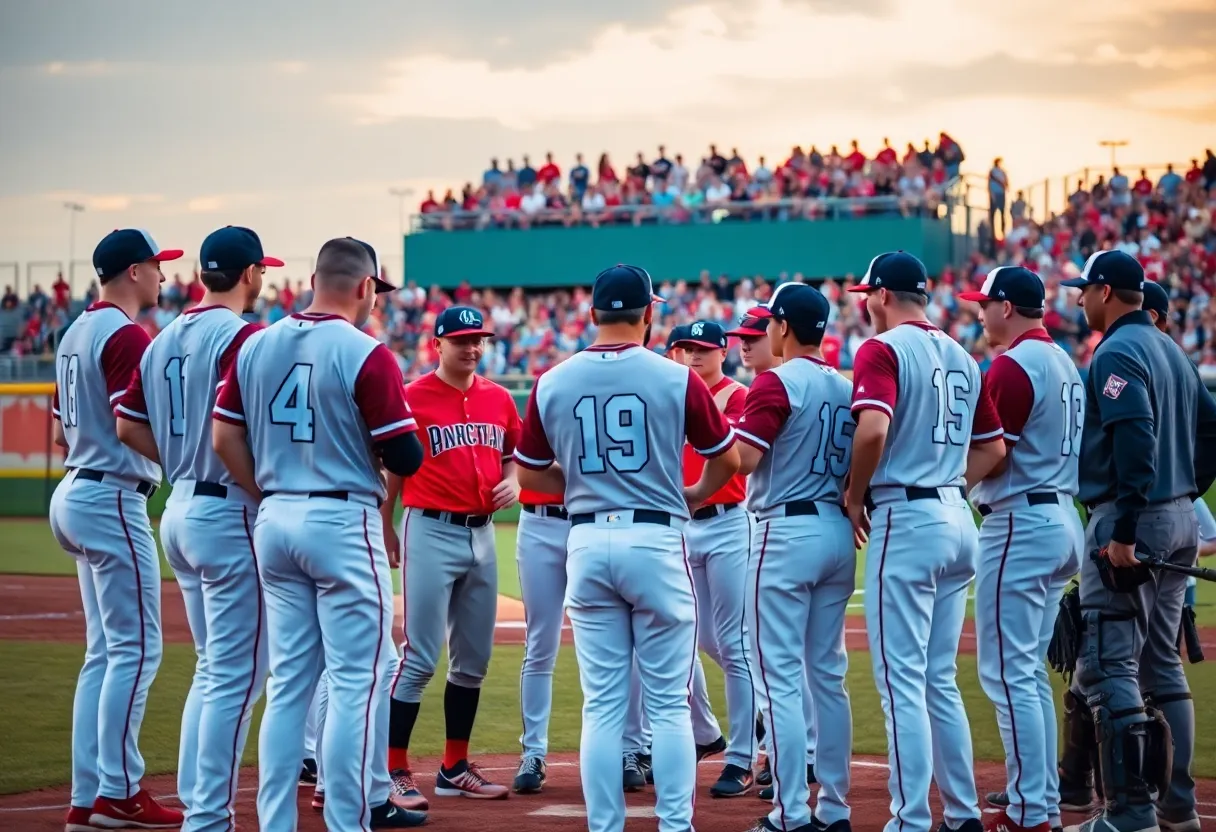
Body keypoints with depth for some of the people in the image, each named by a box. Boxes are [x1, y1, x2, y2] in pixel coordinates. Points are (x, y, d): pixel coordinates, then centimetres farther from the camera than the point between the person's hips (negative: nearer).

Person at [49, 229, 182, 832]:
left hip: (75, 494, 10)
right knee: (136, 647, -6)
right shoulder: (126, 335, -14)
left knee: (104, 651, 11)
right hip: (113, 501, -10)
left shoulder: (76, 332, 16)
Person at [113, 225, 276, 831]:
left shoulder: (164, 339, 12)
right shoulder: (242, 336, -13)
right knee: (237, 674, -4)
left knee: (212, 667, 18)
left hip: (180, 510, 9)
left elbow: (128, 426, 13)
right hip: (230, 514, -9)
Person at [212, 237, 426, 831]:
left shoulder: (256, 346, 7)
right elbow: (406, 459, -12)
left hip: (275, 522, 6)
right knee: (356, 681, 0)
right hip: (343, 524, -6)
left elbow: (224, 438, 8)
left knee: (288, 682, 12)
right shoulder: (366, 355, -11)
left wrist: (269, 498, 13)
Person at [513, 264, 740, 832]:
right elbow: (727, 460, 5)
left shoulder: (552, 383, 2)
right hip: (656, 541, -2)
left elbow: (529, 474, 11)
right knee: (668, 702, 3)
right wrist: (692, 496, 24)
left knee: (601, 703, 7)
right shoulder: (676, 379, -4)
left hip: (587, 543, 2)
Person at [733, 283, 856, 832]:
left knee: (781, 677, -5)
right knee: (828, 674, 12)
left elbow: (741, 459, -17)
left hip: (787, 533, -8)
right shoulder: (847, 388, 13)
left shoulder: (776, 383, -10)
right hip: (839, 534, 8)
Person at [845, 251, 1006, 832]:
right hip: (958, 520, 8)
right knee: (939, 678, 14)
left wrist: (855, 498, -10)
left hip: (906, 521, -8)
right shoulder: (961, 357, 15)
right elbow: (993, 447, 18)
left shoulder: (883, 349, -8)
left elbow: (873, 428, -24)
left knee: (901, 678, -6)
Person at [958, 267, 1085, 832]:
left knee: (1008, 672, -7)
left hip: (1019, 522, -10)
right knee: (1031, 671, 15)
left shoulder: (1013, 365, -13)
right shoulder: (1064, 362, 16)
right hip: (1063, 518, 10)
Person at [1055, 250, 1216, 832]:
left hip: (1130, 521, -10)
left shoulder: (1117, 353, -12)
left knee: (1107, 665, -9)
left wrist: (1123, 532, -25)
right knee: (1162, 663, 14)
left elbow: (1136, 441, -23)